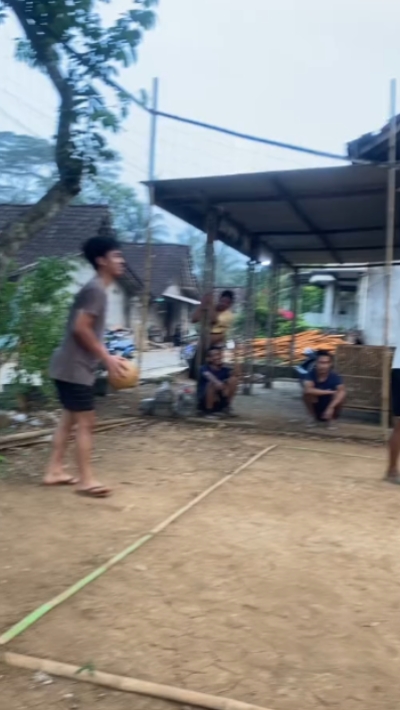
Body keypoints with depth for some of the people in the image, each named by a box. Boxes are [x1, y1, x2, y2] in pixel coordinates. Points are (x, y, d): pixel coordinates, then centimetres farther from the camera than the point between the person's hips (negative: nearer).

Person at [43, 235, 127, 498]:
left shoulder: (98, 290, 15)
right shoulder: (96, 289, -16)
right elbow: (81, 328, -23)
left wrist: (107, 357, 13)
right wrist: (107, 358, -17)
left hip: (74, 366, 10)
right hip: (76, 368, -10)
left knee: (69, 419, 15)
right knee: (86, 422, -4)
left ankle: (54, 471, 23)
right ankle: (86, 480, 4)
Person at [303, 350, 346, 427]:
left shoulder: (334, 376, -20)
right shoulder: (312, 374, -18)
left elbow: (342, 392, -37)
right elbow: (308, 390, -36)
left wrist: (330, 408, -48)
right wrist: (328, 392, -33)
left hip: (328, 409, 0)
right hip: (316, 408, 0)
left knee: (340, 395, -28)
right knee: (307, 394, -28)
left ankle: (330, 419, -3)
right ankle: (314, 418, -2)